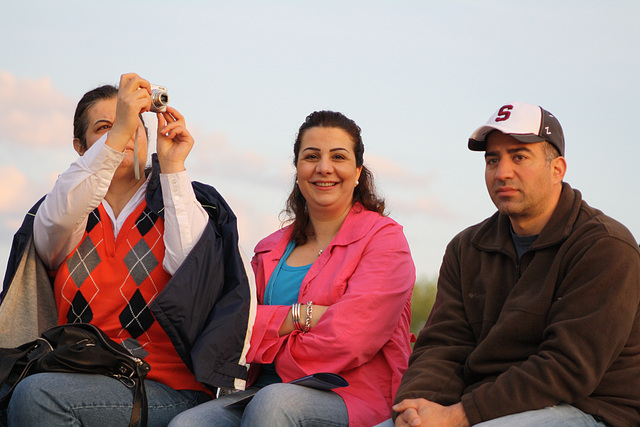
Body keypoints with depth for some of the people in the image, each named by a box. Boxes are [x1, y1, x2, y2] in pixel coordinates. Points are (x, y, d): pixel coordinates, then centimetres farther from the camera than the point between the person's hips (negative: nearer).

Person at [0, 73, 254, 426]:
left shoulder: (186, 202, 13)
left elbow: (189, 271, -8)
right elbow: (58, 221, -11)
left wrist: (172, 167, -5)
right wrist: (114, 135, -20)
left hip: (169, 393, -2)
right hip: (79, 381, 2)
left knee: (37, 395, -27)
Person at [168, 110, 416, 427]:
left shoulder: (383, 237, 3)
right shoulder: (272, 249, 22)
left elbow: (345, 341, -10)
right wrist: (300, 316, -9)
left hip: (351, 398, -4)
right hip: (264, 394, 4)